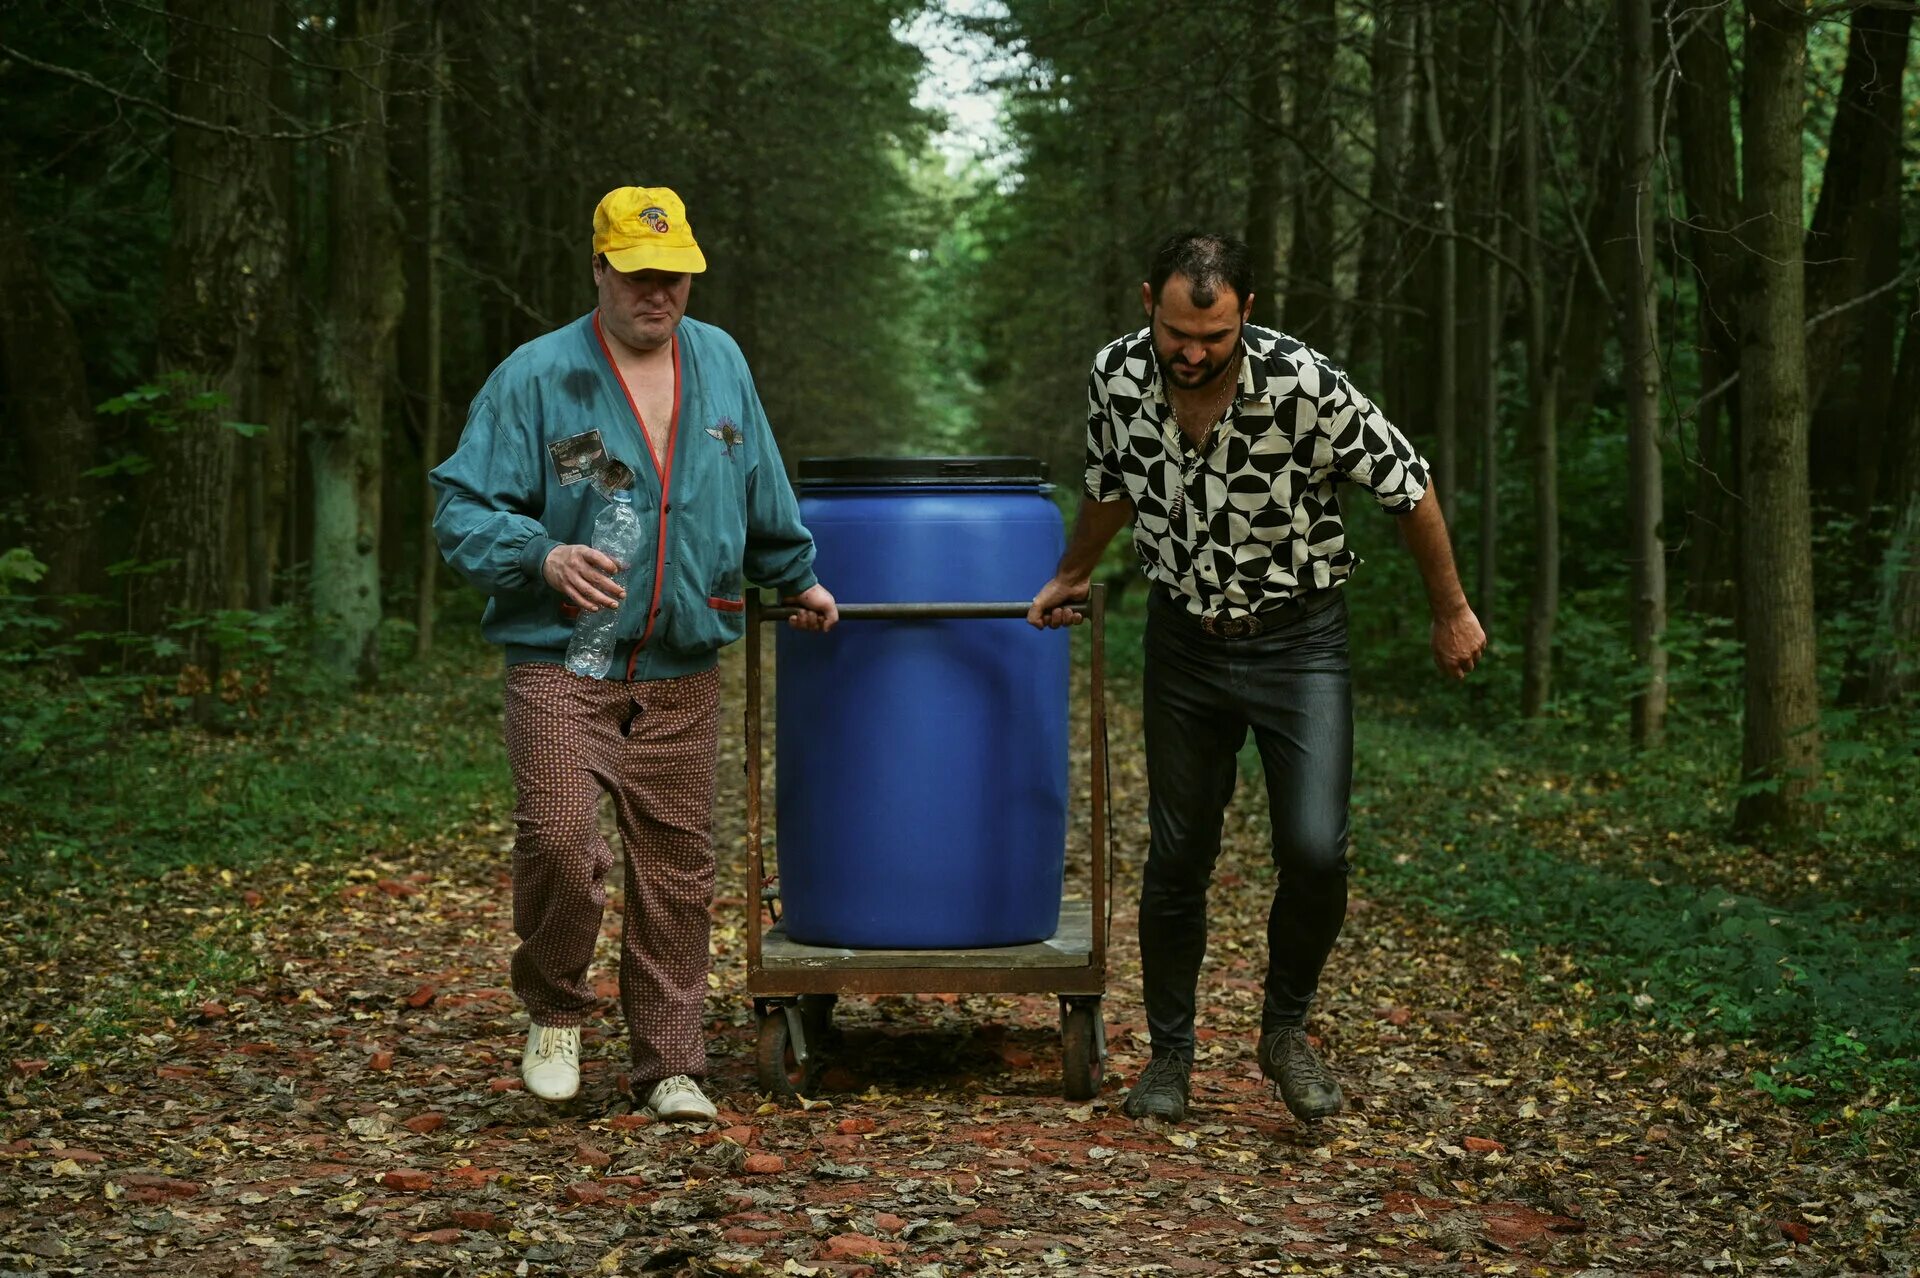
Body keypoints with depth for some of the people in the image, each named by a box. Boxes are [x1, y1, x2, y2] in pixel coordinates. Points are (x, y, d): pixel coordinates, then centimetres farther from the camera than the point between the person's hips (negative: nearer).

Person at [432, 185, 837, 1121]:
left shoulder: (720, 364, 11)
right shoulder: (537, 376, -4)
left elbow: (763, 501, 26)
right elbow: (461, 508, -6)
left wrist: (797, 581, 35)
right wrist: (541, 557, -22)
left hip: (683, 671, 4)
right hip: (562, 660, -4)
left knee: (675, 869, 5)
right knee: (558, 835, -19)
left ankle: (669, 1066, 17)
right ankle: (554, 1011, 8)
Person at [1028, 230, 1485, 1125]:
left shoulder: (1303, 386, -24)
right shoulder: (1117, 377, -12)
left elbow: (1408, 488, -10)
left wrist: (1451, 612, -1)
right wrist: (1069, 579, 24)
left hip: (1298, 641, -3)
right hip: (1184, 640, 3)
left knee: (1314, 852, -13)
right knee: (1177, 857, 6)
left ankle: (1285, 1032, 11)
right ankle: (1169, 1054, 23)